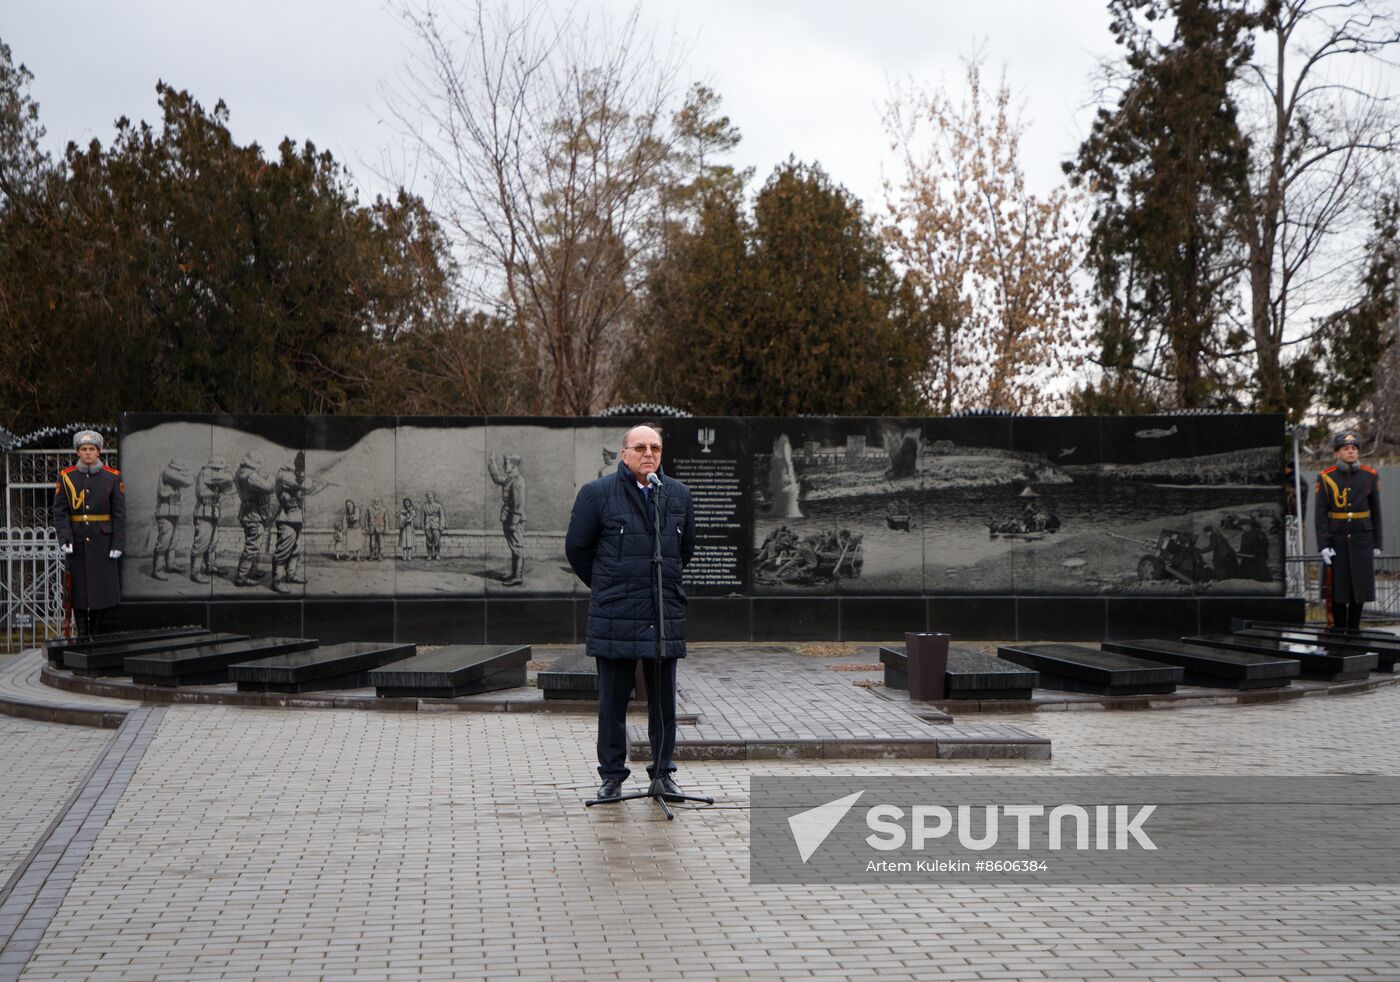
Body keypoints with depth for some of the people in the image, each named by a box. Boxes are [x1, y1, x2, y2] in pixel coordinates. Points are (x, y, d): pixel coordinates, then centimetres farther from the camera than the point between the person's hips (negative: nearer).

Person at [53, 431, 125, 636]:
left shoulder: (112, 477, 0)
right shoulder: (66, 477, 2)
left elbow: (120, 514, 0)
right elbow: (59, 511, 0)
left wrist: (118, 544, -7)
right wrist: (64, 540, -11)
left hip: (102, 542, -1)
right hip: (77, 543, 1)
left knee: (103, 588, 1)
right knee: (78, 589, 3)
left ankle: (97, 636, 11)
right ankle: (82, 636, 11)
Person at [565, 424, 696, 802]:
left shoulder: (678, 495, 10)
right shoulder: (597, 493, -2)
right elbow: (576, 547, 6)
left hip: (665, 616, 3)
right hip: (614, 618, -3)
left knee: (663, 701, 6)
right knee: (612, 701, 3)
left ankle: (662, 773, 17)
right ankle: (612, 776, 13)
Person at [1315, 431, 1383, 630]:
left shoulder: (1370, 476, 1)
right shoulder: (1325, 478, -5)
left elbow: (1375, 512, 7)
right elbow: (1320, 515, -6)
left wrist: (1377, 544, 5)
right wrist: (1323, 546, -13)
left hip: (1361, 540, 2)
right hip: (1337, 541, -2)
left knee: (1359, 587, 5)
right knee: (1338, 588, 0)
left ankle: (1354, 631, 16)